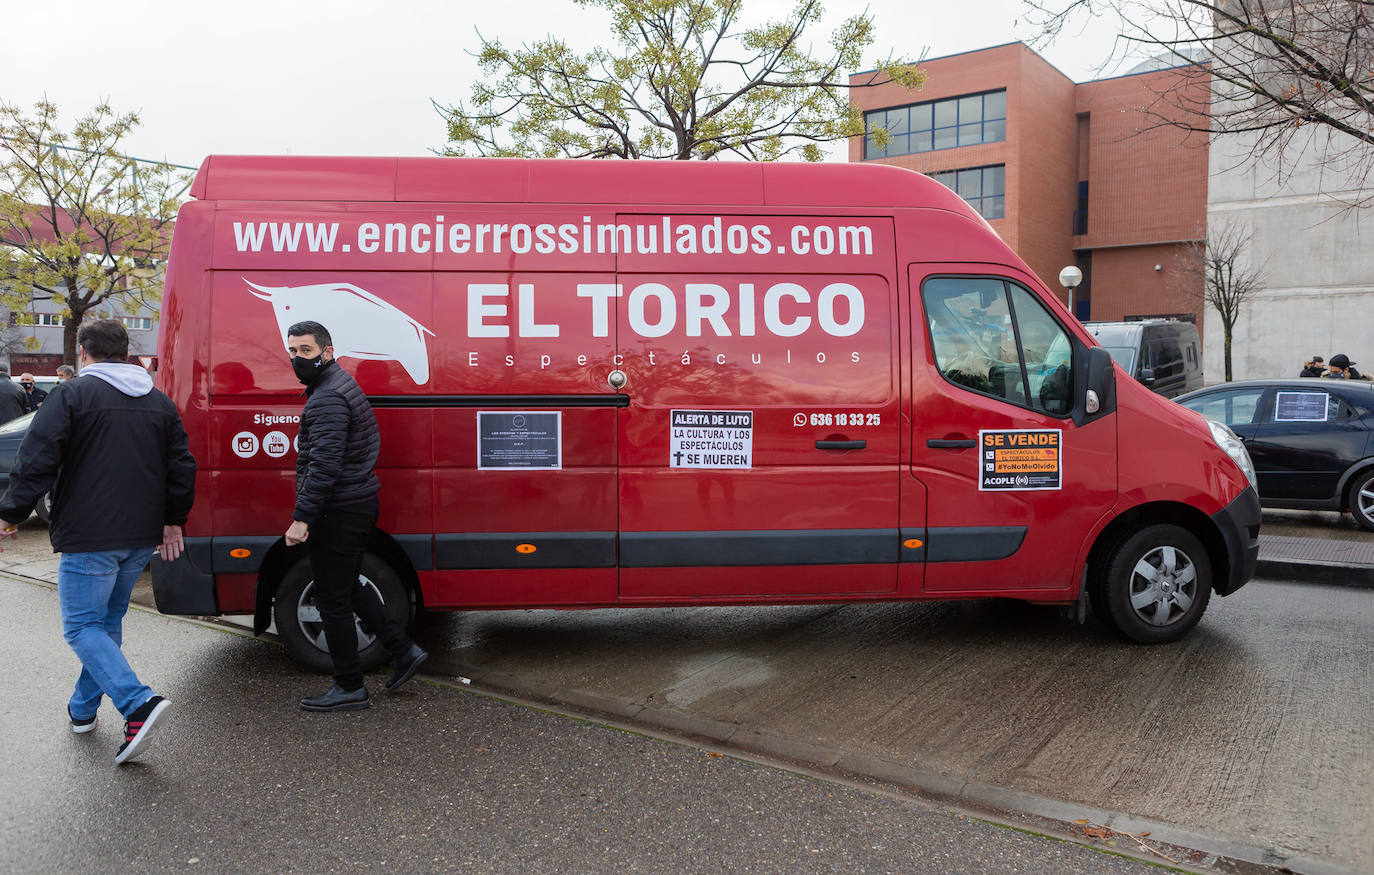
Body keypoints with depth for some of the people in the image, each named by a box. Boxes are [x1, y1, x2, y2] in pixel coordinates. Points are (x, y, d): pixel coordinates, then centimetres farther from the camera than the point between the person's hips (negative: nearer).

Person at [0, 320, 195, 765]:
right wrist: (173, 522, 19)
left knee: (82, 627, -1)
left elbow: (36, 460, -13)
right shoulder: (159, 401, 11)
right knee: (108, 621, 20)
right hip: (141, 537, 7)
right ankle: (83, 708, 31)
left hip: (89, 537, -6)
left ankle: (139, 704, -18)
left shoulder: (73, 394, -7)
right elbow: (183, 466, 11)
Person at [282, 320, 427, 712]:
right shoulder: (344, 384, 16)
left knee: (333, 599, 0)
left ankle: (349, 688, 10)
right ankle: (402, 650, 22)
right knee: (347, 587, 22)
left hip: (338, 512, -10)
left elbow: (324, 464, -27)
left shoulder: (327, 398, -18)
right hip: (359, 503, 10)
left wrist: (301, 517, -28)